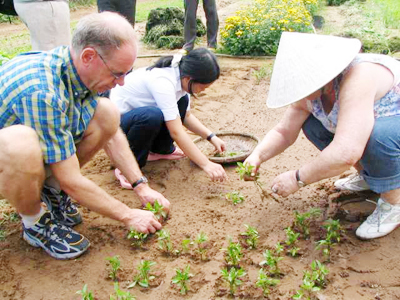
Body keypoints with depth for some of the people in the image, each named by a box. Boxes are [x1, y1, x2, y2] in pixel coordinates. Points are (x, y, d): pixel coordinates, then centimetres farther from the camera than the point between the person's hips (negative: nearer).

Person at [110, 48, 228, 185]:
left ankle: (160, 149, 12)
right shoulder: (162, 81, -32)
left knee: (182, 101, -2)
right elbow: (176, 132, -34)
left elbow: (186, 116, 8)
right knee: (152, 116, -36)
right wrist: (206, 164, -32)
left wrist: (211, 137, -3)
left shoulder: (180, 76, -6)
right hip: (116, 121, -8)